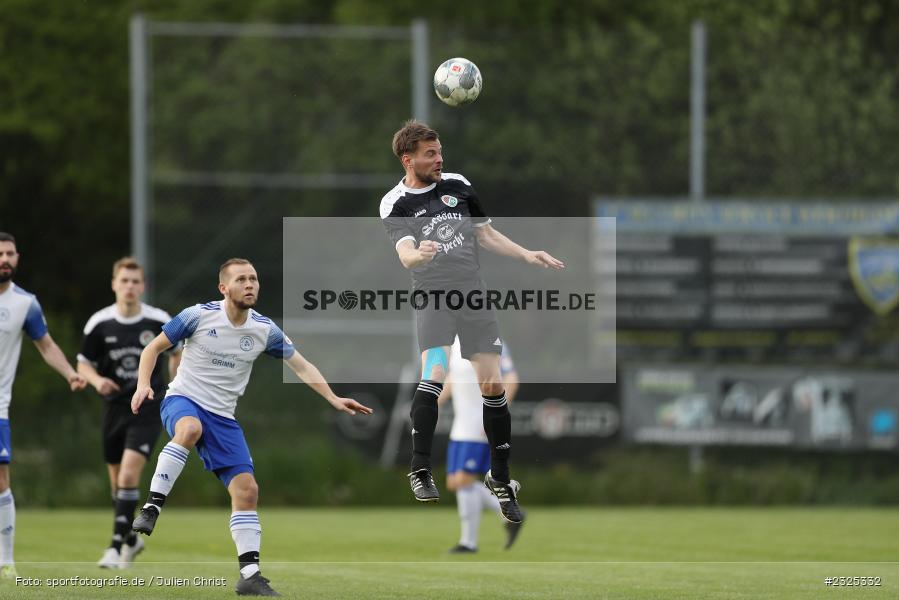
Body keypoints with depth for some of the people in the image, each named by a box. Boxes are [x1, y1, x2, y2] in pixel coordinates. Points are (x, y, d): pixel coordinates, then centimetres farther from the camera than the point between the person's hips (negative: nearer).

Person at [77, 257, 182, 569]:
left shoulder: (160, 321, -7)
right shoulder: (99, 323, -5)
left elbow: (176, 351, 13)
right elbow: (84, 363, 4)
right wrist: (96, 380, -17)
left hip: (148, 408, -3)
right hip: (115, 405, 3)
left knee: (129, 475, -19)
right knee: (117, 479, 13)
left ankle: (117, 545, -17)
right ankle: (132, 538, 36)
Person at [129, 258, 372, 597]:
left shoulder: (265, 330, 1)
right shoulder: (198, 316, -9)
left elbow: (301, 366, 8)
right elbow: (153, 348, 0)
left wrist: (333, 398, -4)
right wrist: (143, 385, -16)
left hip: (223, 417, 4)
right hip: (183, 401, -4)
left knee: (246, 489, -6)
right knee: (190, 428, -42)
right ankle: (152, 507, -35)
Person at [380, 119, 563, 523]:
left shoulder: (458, 185, 10)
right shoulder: (395, 205, -3)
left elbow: (486, 234, 20)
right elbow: (405, 255, -18)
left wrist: (527, 255, 12)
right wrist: (419, 254, -40)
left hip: (472, 292, 4)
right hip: (432, 295, -4)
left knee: (492, 386, 2)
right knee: (434, 374, -25)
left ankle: (500, 476, 15)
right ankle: (420, 471, -18)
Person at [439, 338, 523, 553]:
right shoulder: (457, 342, 12)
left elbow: (511, 381, -17)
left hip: (483, 425, -9)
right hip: (462, 424, 9)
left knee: (464, 480, -11)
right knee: (454, 483, 6)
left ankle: (468, 541, 0)